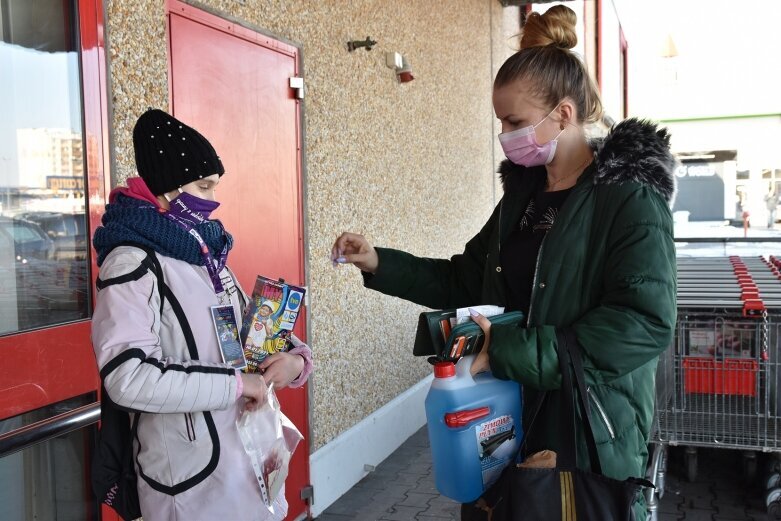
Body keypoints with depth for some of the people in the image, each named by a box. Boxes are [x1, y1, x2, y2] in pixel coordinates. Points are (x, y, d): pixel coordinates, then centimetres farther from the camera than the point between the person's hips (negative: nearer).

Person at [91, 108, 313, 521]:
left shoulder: (207, 252, 9)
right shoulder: (133, 264, -15)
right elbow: (127, 378, -26)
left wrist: (296, 356, -3)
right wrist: (236, 383, -21)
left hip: (249, 449, 8)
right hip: (192, 470, -8)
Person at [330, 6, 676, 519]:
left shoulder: (631, 197, -14)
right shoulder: (523, 191, 7)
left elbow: (646, 323, -24)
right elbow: (465, 279, 14)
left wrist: (509, 350, -27)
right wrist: (381, 264, 1)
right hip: (509, 418, 6)